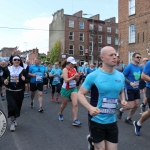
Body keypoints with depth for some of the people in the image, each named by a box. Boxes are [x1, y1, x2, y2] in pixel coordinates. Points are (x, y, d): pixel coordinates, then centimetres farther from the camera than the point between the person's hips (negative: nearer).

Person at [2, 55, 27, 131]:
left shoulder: (22, 70, 0)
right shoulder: (7, 69, 0)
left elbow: (27, 80, 3)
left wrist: (24, 79, -20)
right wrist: (4, 80, -14)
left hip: (19, 91, 1)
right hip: (10, 91, -1)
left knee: (17, 106, 10)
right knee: (12, 106, -12)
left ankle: (14, 119, 36)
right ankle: (13, 122, 5)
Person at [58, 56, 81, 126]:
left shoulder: (74, 69, 3)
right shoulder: (65, 69, -14)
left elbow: (76, 80, 9)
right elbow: (66, 80, -23)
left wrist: (78, 76, -11)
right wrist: (74, 76, -28)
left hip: (74, 88, 4)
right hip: (66, 89, -4)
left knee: (75, 104, -10)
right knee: (64, 104, 15)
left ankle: (75, 120, -4)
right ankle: (60, 114, 45)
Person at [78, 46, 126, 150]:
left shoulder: (120, 76, 0)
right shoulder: (93, 76, -15)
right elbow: (80, 94, -10)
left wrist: (123, 100, -3)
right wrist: (90, 108, -26)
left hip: (112, 121, 5)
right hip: (96, 120, -4)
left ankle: (93, 141, 40)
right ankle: (93, 141, 42)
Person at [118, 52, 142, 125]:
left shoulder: (140, 68, 4)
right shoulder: (129, 67, -15)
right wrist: (130, 83, -26)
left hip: (136, 89, 7)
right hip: (129, 89, -7)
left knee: (136, 105, 6)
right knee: (131, 106, -6)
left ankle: (128, 118, 23)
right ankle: (121, 110, 24)